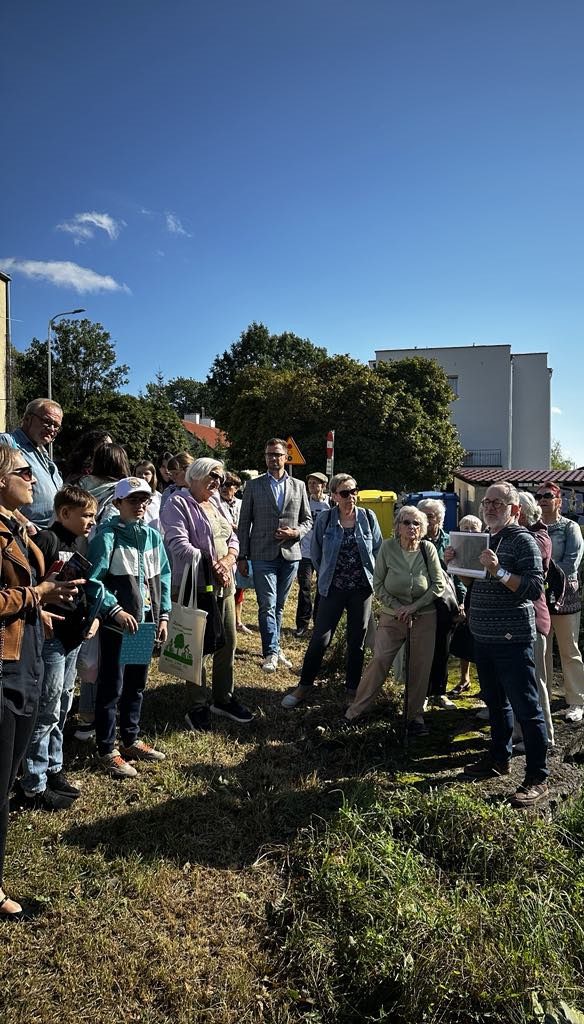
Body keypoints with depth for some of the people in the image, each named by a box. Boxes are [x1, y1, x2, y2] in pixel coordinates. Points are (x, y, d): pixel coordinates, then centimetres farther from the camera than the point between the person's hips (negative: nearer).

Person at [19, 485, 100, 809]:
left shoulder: (76, 546, 14)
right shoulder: (46, 539, -13)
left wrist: (93, 617, 10)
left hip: (73, 638, 9)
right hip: (51, 637, -9)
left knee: (62, 709, 17)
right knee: (47, 712, -1)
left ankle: (52, 770, 31)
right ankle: (34, 786, 12)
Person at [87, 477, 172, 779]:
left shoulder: (152, 536, 7)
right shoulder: (107, 535, -11)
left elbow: (163, 577, 11)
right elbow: (93, 580, -16)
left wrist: (163, 615, 6)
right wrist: (116, 610, -21)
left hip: (146, 621, 6)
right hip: (118, 623, -6)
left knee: (137, 683, 17)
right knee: (112, 686, 2)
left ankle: (131, 739, 33)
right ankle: (107, 750, 16)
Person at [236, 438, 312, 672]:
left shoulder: (298, 486, 10)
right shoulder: (253, 485, 4)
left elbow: (307, 520, 14)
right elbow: (244, 523, 3)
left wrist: (295, 532, -8)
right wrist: (242, 556, -1)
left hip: (290, 554, 2)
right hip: (263, 555, -2)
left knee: (279, 605, 11)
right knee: (267, 605, -7)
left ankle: (274, 647, 24)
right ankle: (271, 652, -1)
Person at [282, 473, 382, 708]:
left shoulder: (368, 517, -3)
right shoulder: (325, 519, -6)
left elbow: (378, 550, 7)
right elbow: (316, 553, 5)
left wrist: (371, 576, 6)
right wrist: (327, 576, 9)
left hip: (362, 588, 1)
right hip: (333, 589, -1)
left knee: (357, 641, 10)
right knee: (320, 639, -1)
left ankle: (353, 689, 26)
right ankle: (304, 686, 16)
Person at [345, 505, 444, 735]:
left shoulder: (428, 549, -7)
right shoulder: (387, 547, -8)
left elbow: (439, 585, -4)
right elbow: (378, 584, -3)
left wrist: (414, 606, -11)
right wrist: (397, 607, -12)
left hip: (424, 616, 1)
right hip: (392, 615, -1)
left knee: (420, 667, 6)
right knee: (379, 660, -7)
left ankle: (415, 715, 23)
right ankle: (358, 707, 9)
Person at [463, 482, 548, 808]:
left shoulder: (523, 540, -11)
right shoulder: (488, 539, 14)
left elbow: (534, 588, -19)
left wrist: (498, 571, -30)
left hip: (513, 639, -8)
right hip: (484, 636, 8)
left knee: (526, 708, -1)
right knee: (495, 702, 19)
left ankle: (538, 778, 8)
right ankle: (500, 758, 34)